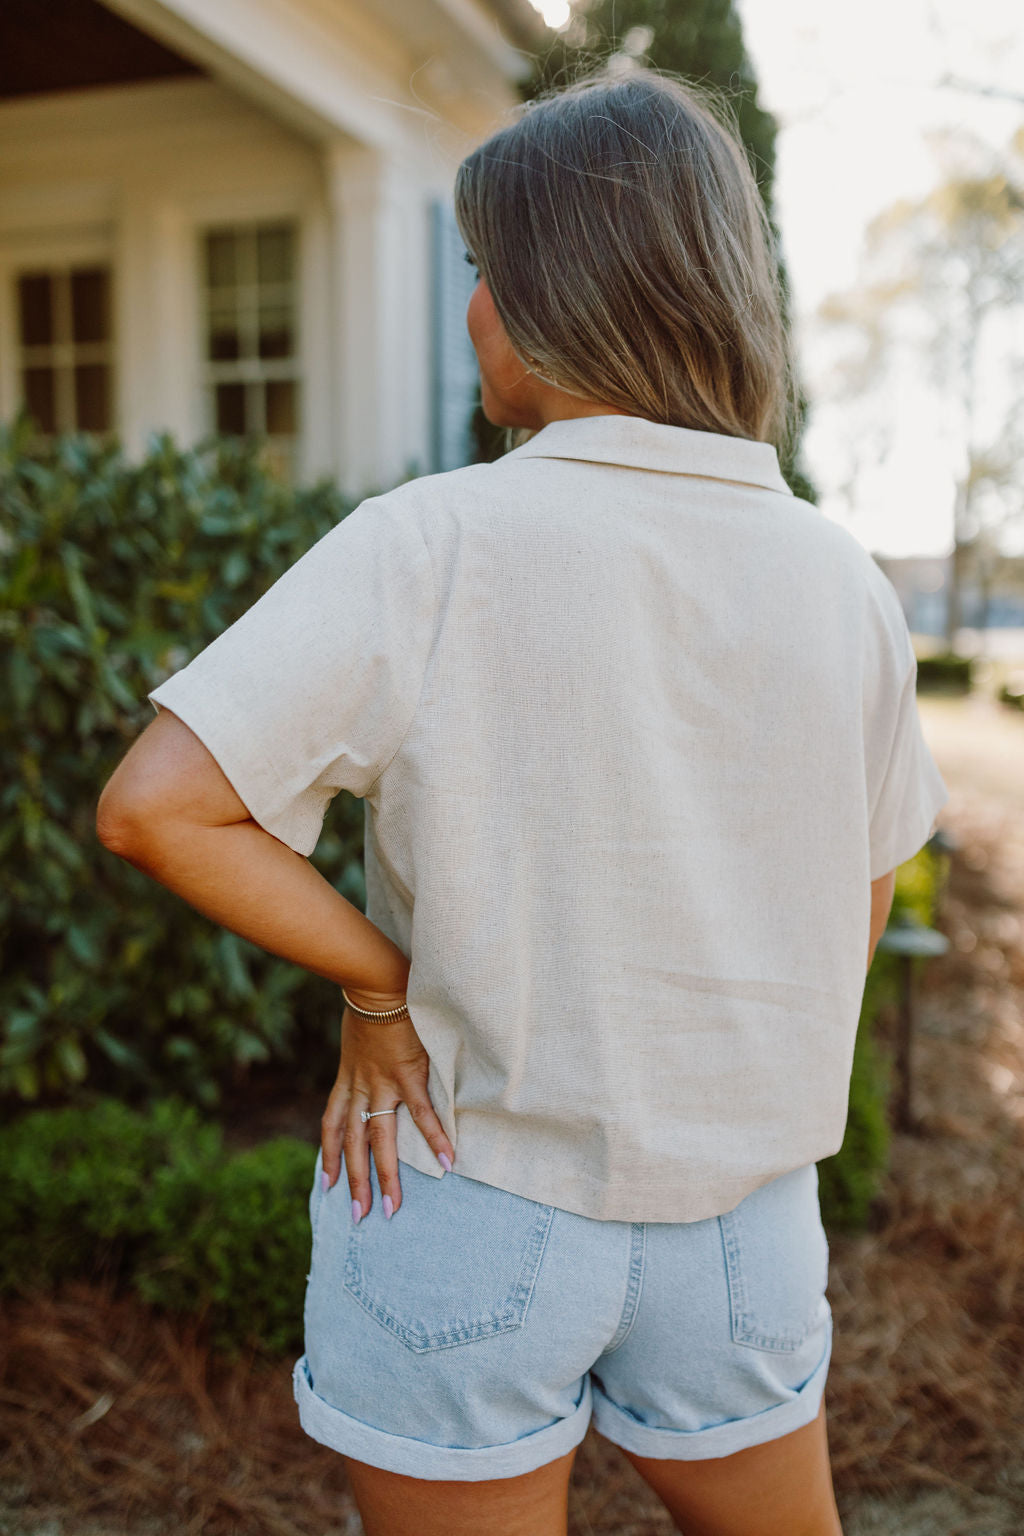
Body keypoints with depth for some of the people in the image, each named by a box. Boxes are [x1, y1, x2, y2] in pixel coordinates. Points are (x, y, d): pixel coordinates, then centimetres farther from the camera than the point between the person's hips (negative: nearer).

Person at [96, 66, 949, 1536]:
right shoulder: (845, 581, -6)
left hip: (466, 1185, -3)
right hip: (742, 1212, 4)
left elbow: (155, 805, -23)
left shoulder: (432, 547, -19)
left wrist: (380, 985, -12)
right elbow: (860, 900, 5)